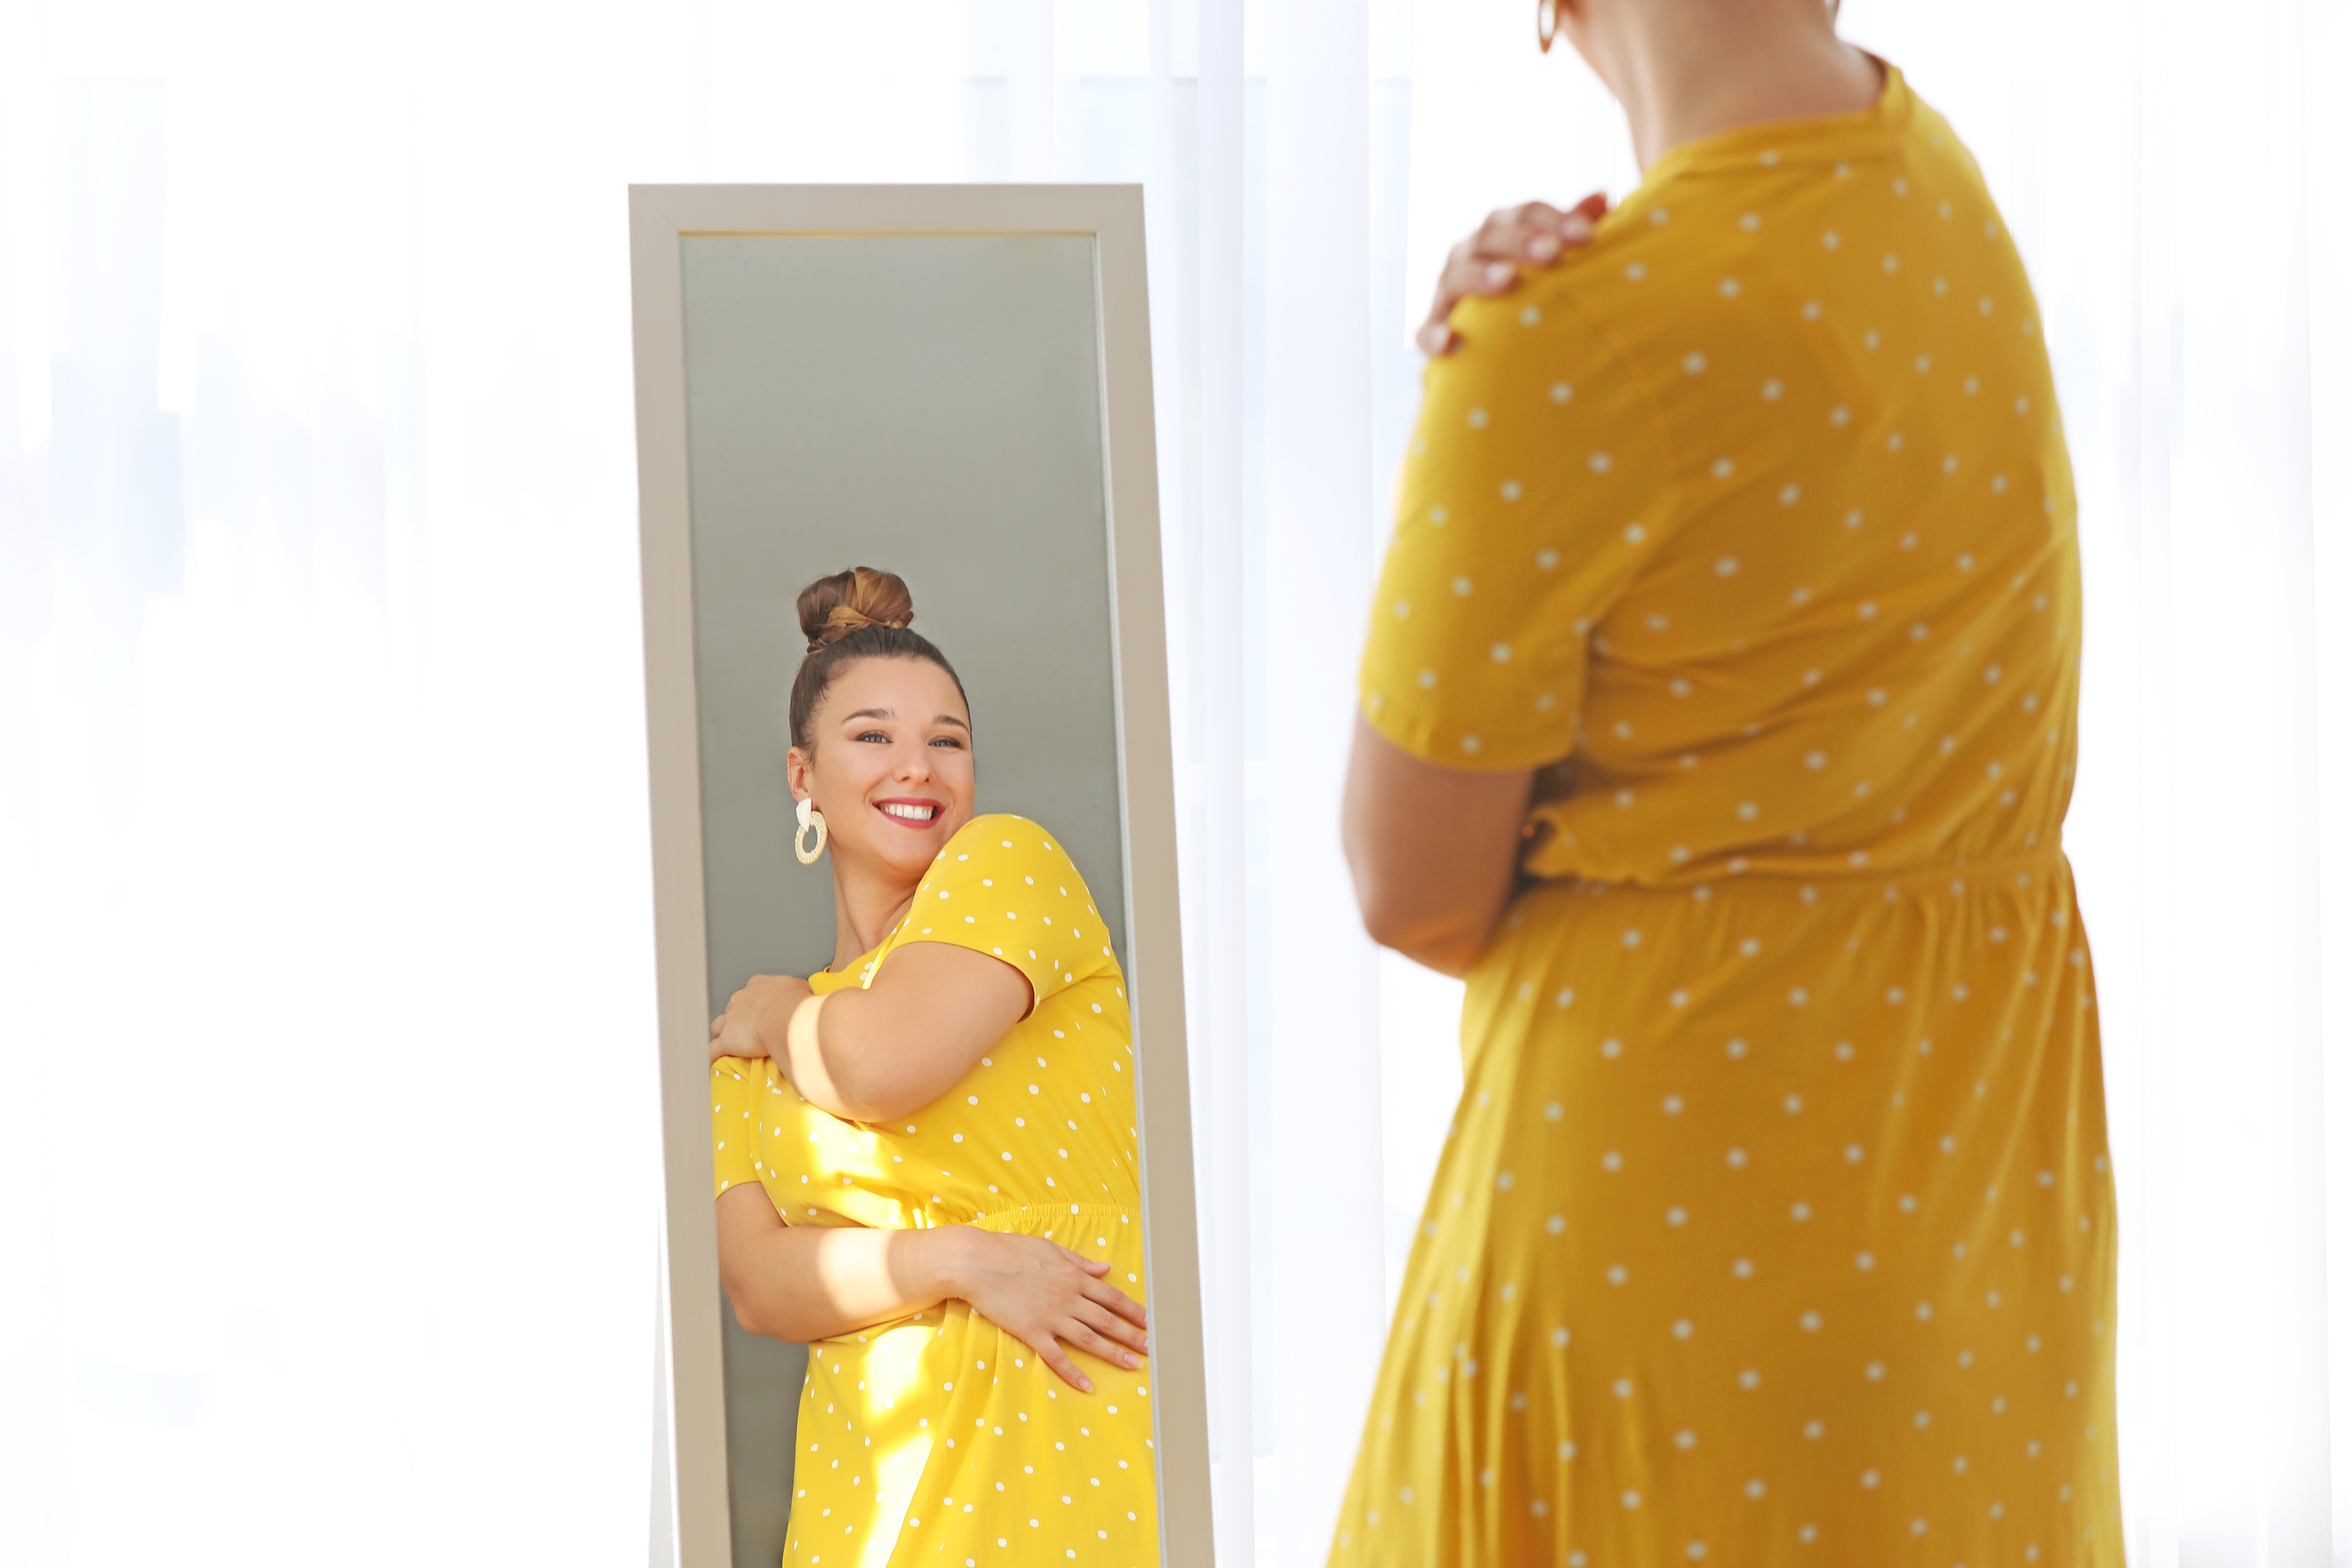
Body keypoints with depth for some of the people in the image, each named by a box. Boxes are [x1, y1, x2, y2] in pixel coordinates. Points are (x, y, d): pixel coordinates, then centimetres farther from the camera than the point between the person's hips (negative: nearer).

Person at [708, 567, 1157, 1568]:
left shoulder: (1009, 863, 3)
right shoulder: (745, 1058, 16)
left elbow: (883, 1066, -12)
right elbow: (757, 1286, 2)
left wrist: (780, 1013, 9)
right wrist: (954, 1260, -14)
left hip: (1082, 1436, -4)